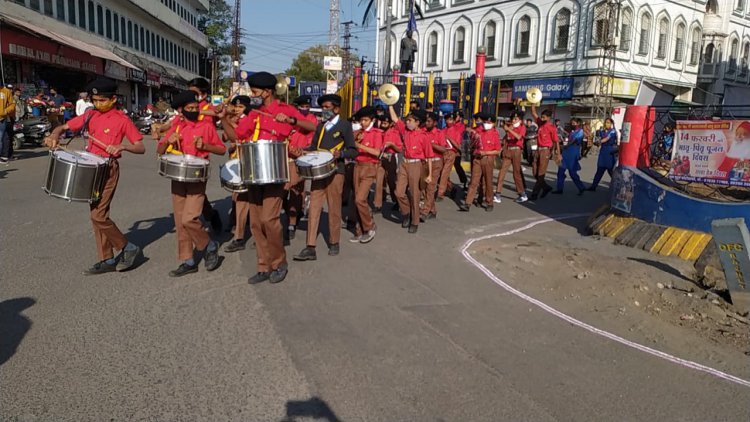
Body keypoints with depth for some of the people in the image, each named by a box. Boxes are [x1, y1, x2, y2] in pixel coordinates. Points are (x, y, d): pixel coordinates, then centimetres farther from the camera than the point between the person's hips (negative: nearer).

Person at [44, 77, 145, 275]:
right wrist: (55, 135, -8)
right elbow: (63, 127, 14)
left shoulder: (122, 119, -6)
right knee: (96, 215, 9)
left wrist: (122, 146, -26)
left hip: (108, 169, -7)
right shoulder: (90, 116, 10)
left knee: (99, 215, -13)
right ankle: (107, 260, 17)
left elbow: (140, 148, -8)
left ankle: (127, 248, 5)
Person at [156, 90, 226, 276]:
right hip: (178, 178, 5)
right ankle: (187, 261, 16)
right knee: (179, 222, 6)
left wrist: (205, 146, -14)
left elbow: (222, 149, 4)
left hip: (197, 178, -5)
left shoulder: (206, 127, 0)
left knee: (189, 219, -17)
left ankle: (209, 247, 8)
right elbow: (159, 151, 12)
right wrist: (168, 141, -8)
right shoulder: (175, 128, 11)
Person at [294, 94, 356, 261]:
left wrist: (340, 154, -23)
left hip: (335, 171, -5)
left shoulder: (345, 125, 0)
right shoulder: (320, 126, 16)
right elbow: (314, 147, 18)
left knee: (334, 209, 5)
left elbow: (353, 151, -4)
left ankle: (334, 243, 21)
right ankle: (310, 248, -2)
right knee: (314, 208, -1)